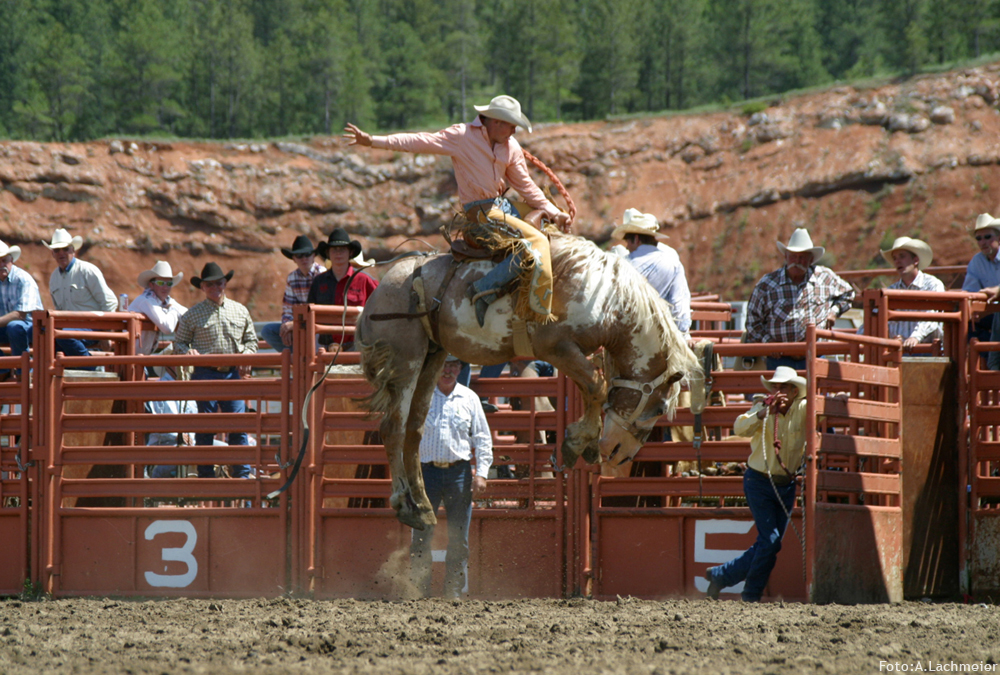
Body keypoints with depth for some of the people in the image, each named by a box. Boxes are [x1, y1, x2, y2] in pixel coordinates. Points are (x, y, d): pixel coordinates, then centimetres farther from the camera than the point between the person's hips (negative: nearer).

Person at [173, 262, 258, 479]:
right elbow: (178, 343, 7)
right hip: (206, 373, -2)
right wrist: (188, 352, -14)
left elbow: (251, 339, 18)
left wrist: (246, 355, -2)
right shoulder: (193, 315, 3)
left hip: (233, 373, 2)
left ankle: (242, 474, 4)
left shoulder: (239, 311, 12)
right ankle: (206, 475, 8)